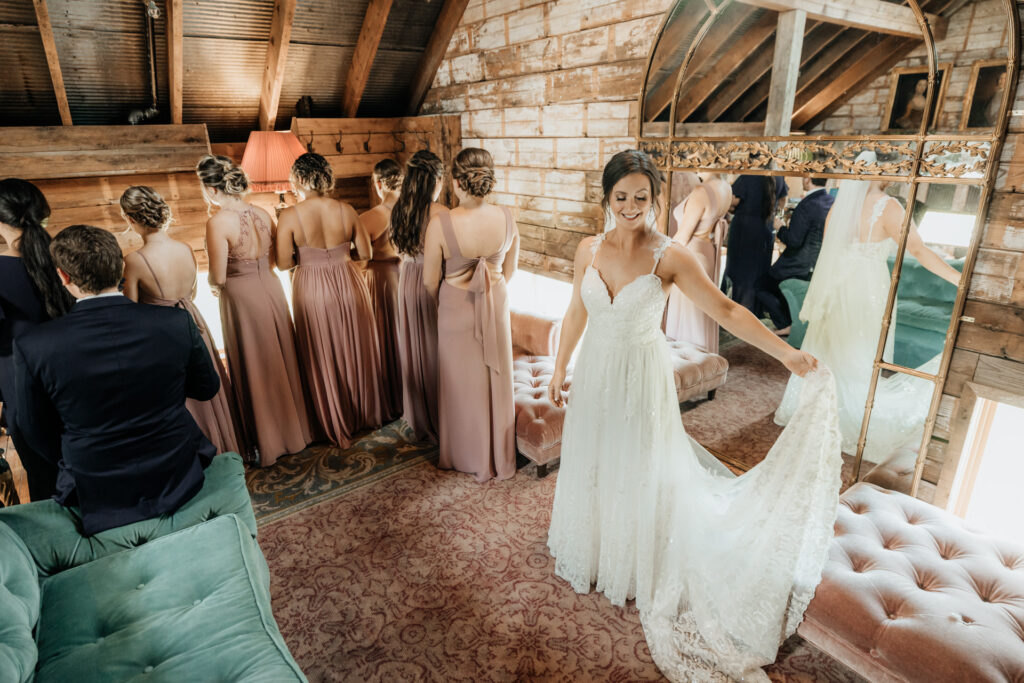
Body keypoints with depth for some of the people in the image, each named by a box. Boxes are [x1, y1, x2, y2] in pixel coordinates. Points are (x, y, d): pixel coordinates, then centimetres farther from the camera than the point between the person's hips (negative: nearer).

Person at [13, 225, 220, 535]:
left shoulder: (32, 346, -19)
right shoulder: (177, 323, -18)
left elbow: (36, 430, -3)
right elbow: (207, 388, -2)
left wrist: (67, 463, 18)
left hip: (99, 500, 0)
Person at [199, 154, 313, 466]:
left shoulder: (218, 222, -17)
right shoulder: (263, 214, 0)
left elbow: (218, 278, -15)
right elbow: (274, 259, 7)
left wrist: (214, 285, 7)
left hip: (241, 298, -5)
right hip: (272, 289, 6)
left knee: (254, 369, 8)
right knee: (282, 360, 18)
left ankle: (266, 443, 23)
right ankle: (295, 428, 33)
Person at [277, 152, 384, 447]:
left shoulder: (290, 216, -13)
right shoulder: (346, 210, -7)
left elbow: (283, 263, -13)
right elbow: (365, 253, -2)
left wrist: (306, 257, 7)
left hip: (312, 292, -2)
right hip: (348, 286, 2)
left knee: (324, 359, 12)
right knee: (357, 351, 18)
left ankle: (340, 430, 24)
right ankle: (367, 415, 35)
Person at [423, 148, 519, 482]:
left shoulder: (441, 223, -23)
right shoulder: (507, 218, -13)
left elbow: (430, 280, -12)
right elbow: (509, 270, 1)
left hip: (456, 308, -3)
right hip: (496, 307, 3)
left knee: (463, 382, 16)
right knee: (496, 379, 18)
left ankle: (469, 457, 34)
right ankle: (500, 457, 35)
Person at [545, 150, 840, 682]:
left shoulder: (670, 257, -14)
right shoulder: (589, 250, -4)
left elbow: (726, 310, -15)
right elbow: (576, 313, 6)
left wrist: (786, 352, -23)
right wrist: (559, 368, 11)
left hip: (641, 379, -3)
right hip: (593, 375, 3)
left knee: (639, 472, 13)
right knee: (589, 467, 17)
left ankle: (635, 569, 39)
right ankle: (587, 556, 44)